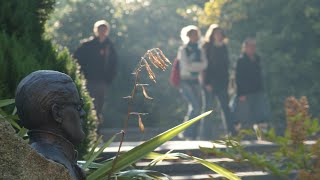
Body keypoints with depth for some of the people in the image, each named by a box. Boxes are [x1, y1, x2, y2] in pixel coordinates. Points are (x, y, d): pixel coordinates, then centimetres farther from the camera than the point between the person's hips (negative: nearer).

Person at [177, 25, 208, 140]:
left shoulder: (200, 50, 12)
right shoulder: (183, 49, -3)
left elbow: (204, 64, -2)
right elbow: (186, 65, -13)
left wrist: (192, 66, -13)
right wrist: (198, 66, -3)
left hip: (195, 81, 6)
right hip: (185, 81, -6)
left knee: (195, 108, 2)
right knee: (196, 106, -17)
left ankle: (193, 135, 8)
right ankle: (186, 132, -6)